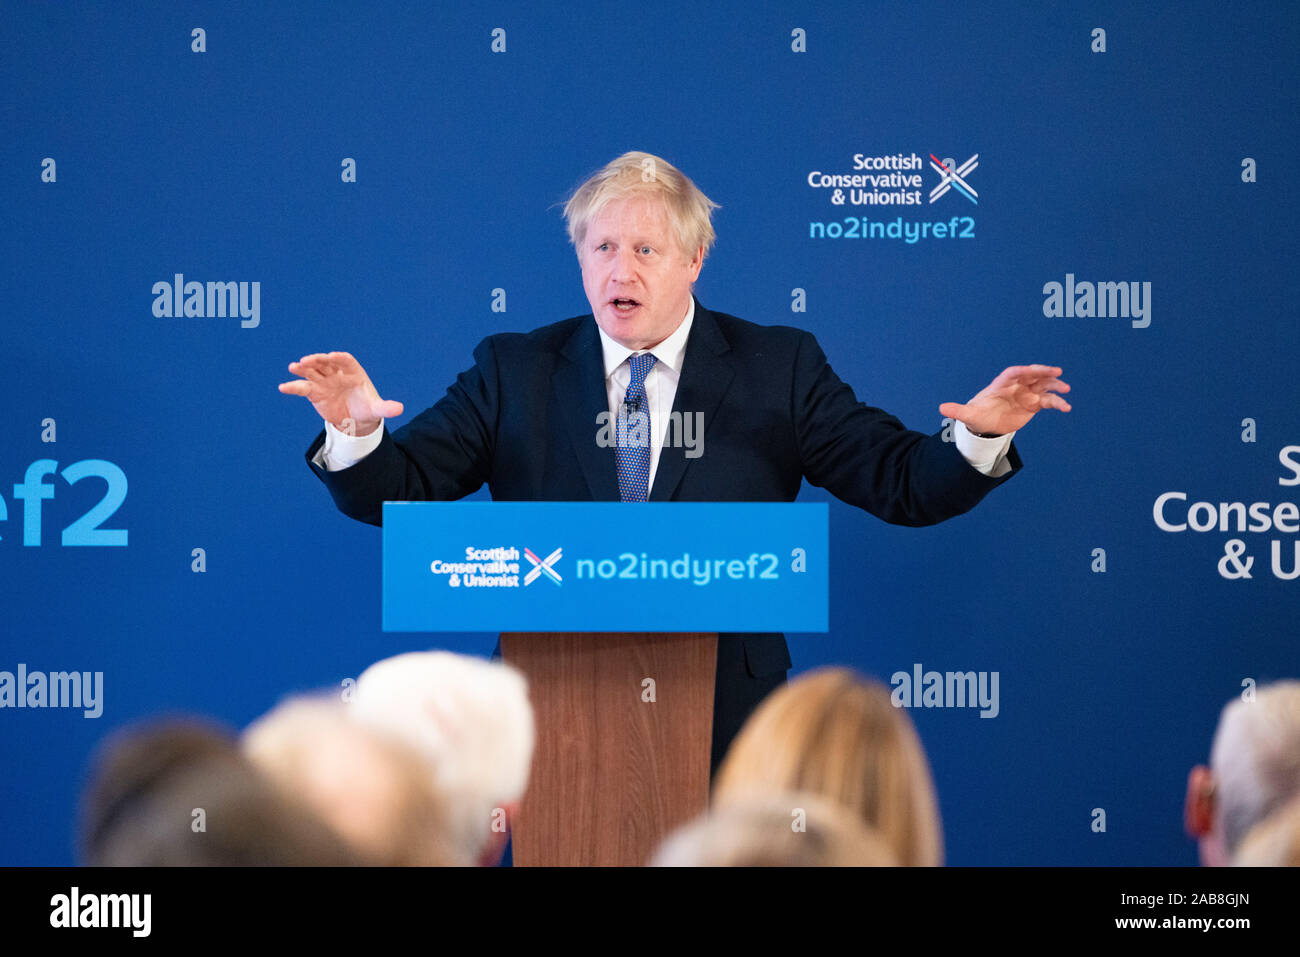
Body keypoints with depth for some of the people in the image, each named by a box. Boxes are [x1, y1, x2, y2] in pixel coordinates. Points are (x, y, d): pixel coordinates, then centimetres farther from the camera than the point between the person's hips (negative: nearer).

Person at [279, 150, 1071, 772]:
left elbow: (903, 485, 1)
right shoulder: (514, 372, 7)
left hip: (723, 727, 0)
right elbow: (396, 492, 1)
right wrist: (355, 431, -20)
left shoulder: (779, 369, 5)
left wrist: (980, 437, -19)